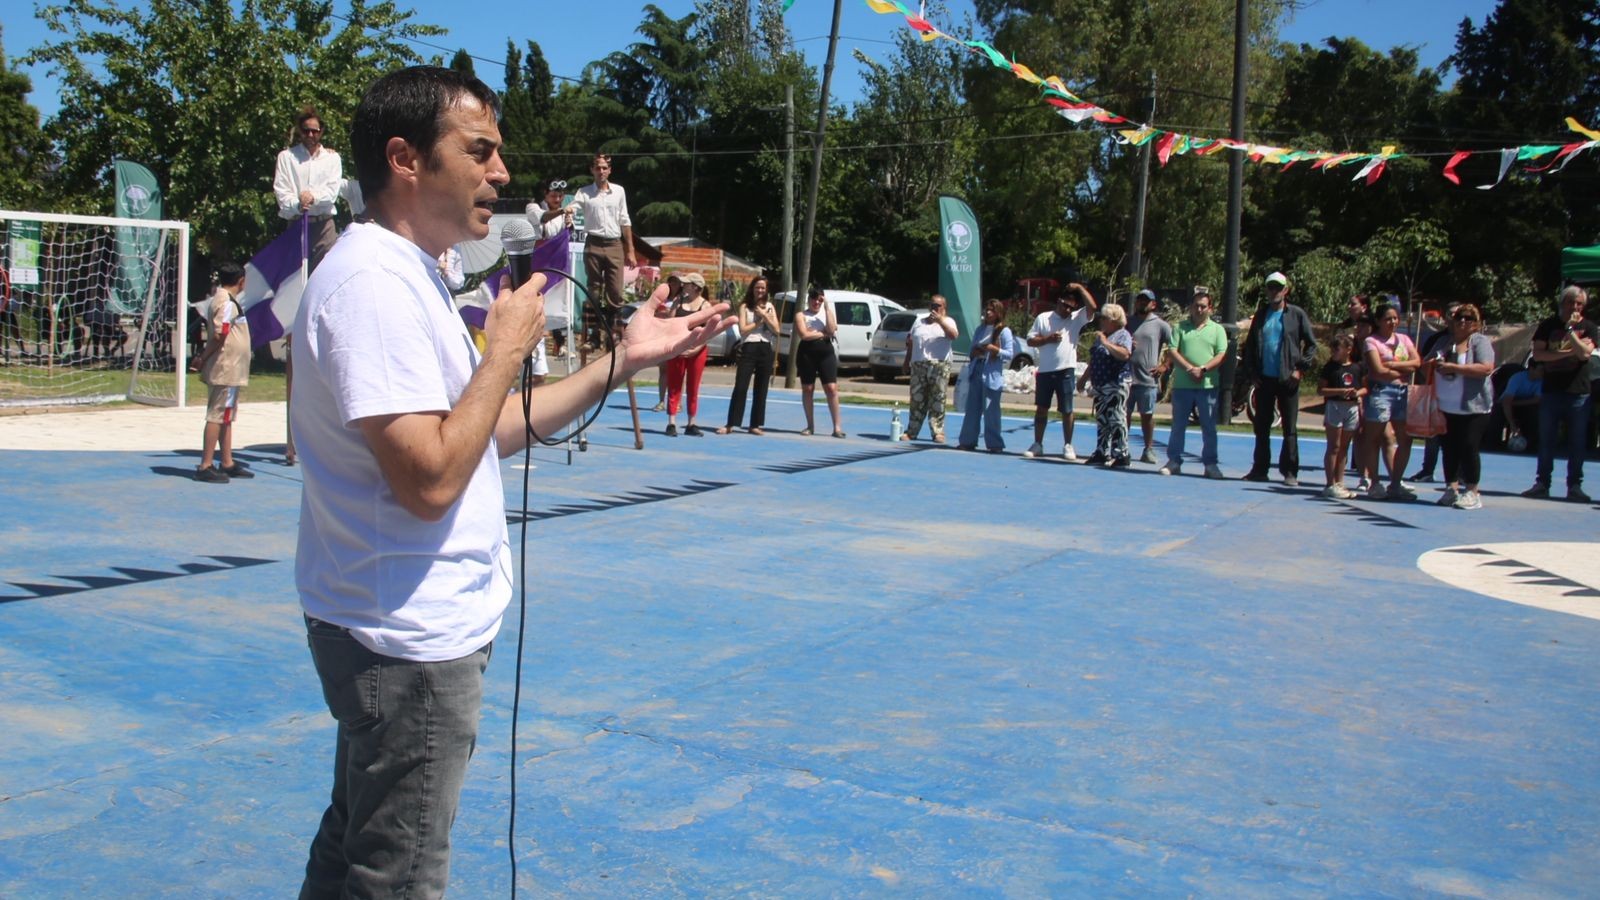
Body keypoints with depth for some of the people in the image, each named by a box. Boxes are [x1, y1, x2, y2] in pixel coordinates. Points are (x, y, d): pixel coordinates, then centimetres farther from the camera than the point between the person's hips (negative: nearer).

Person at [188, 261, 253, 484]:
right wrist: (203, 359, -15)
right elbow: (219, 335, -24)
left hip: (230, 370, 10)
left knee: (227, 416, 14)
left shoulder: (220, 297, 16)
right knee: (217, 416, -7)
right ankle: (205, 467, -4)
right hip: (226, 369, -10)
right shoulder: (227, 303, -16)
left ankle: (227, 463, 21)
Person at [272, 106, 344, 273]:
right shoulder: (286, 156, 7)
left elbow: (333, 190, 0)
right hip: (296, 222, 0)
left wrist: (314, 197, -18)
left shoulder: (332, 157, 10)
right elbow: (281, 191, -1)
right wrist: (297, 204, -19)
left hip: (324, 223, 0)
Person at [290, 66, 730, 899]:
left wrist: (624, 359, 9)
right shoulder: (373, 282, -21)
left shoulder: (406, 275, 11)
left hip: (407, 630, 10)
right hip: (411, 640, -10)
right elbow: (431, 479, -28)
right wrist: (508, 348, -17)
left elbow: (486, 432, 13)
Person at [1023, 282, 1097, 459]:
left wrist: (1080, 288, -8)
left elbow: (1092, 306, -12)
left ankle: (1068, 446, 10)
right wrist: (1048, 339, -12)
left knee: (1066, 410, 2)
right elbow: (1030, 340, 3)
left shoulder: (1076, 319, 3)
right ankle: (1037, 445, 16)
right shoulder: (1043, 318, 5)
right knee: (1041, 408, 8)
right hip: (1045, 371, 1)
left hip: (1066, 371, -1)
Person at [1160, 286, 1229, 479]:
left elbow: (1222, 355, -1)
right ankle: (1174, 461, 14)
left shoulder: (1217, 330, 8)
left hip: (1208, 385, 0)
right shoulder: (1181, 327, 8)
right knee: (1178, 425, 6)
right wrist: (1189, 368, -14)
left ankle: (1210, 464, 10)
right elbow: (1173, 352, -1)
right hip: (1182, 385, 0)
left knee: (1209, 427, 3)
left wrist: (1203, 369, -15)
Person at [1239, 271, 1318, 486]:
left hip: (1287, 379, -4)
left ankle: (1290, 472, 4)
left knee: (1290, 428, 0)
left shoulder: (1296, 314, -2)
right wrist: (1251, 371, 3)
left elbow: (1311, 344, -2)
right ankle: (1260, 469, 15)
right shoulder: (1261, 314, 9)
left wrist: (1301, 368, -9)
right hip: (1264, 379, 4)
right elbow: (1249, 345, 12)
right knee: (1261, 427, 8)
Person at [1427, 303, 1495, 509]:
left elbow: (1486, 368, -17)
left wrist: (1453, 367, -20)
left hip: (1474, 408, -5)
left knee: (1469, 448, -7)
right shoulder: (1443, 343, 15)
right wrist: (1432, 365, -3)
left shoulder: (1480, 341, -3)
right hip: (1446, 408, 5)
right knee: (1449, 448, 8)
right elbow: (1425, 365, 21)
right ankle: (1452, 489, 18)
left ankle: (1472, 493, 1)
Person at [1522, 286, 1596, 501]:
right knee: (1546, 441, 4)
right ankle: (1542, 484, 10)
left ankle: (1574, 486, 8)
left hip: (1578, 393, -1)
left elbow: (1584, 353, -14)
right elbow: (1537, 354, -4)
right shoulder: (1548, 325, 6)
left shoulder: (1589, 328, 3)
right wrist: (1565, 353, -12)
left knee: (1577, 443, 2)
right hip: (1551, 391, 1)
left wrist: (1570, 330, -17)